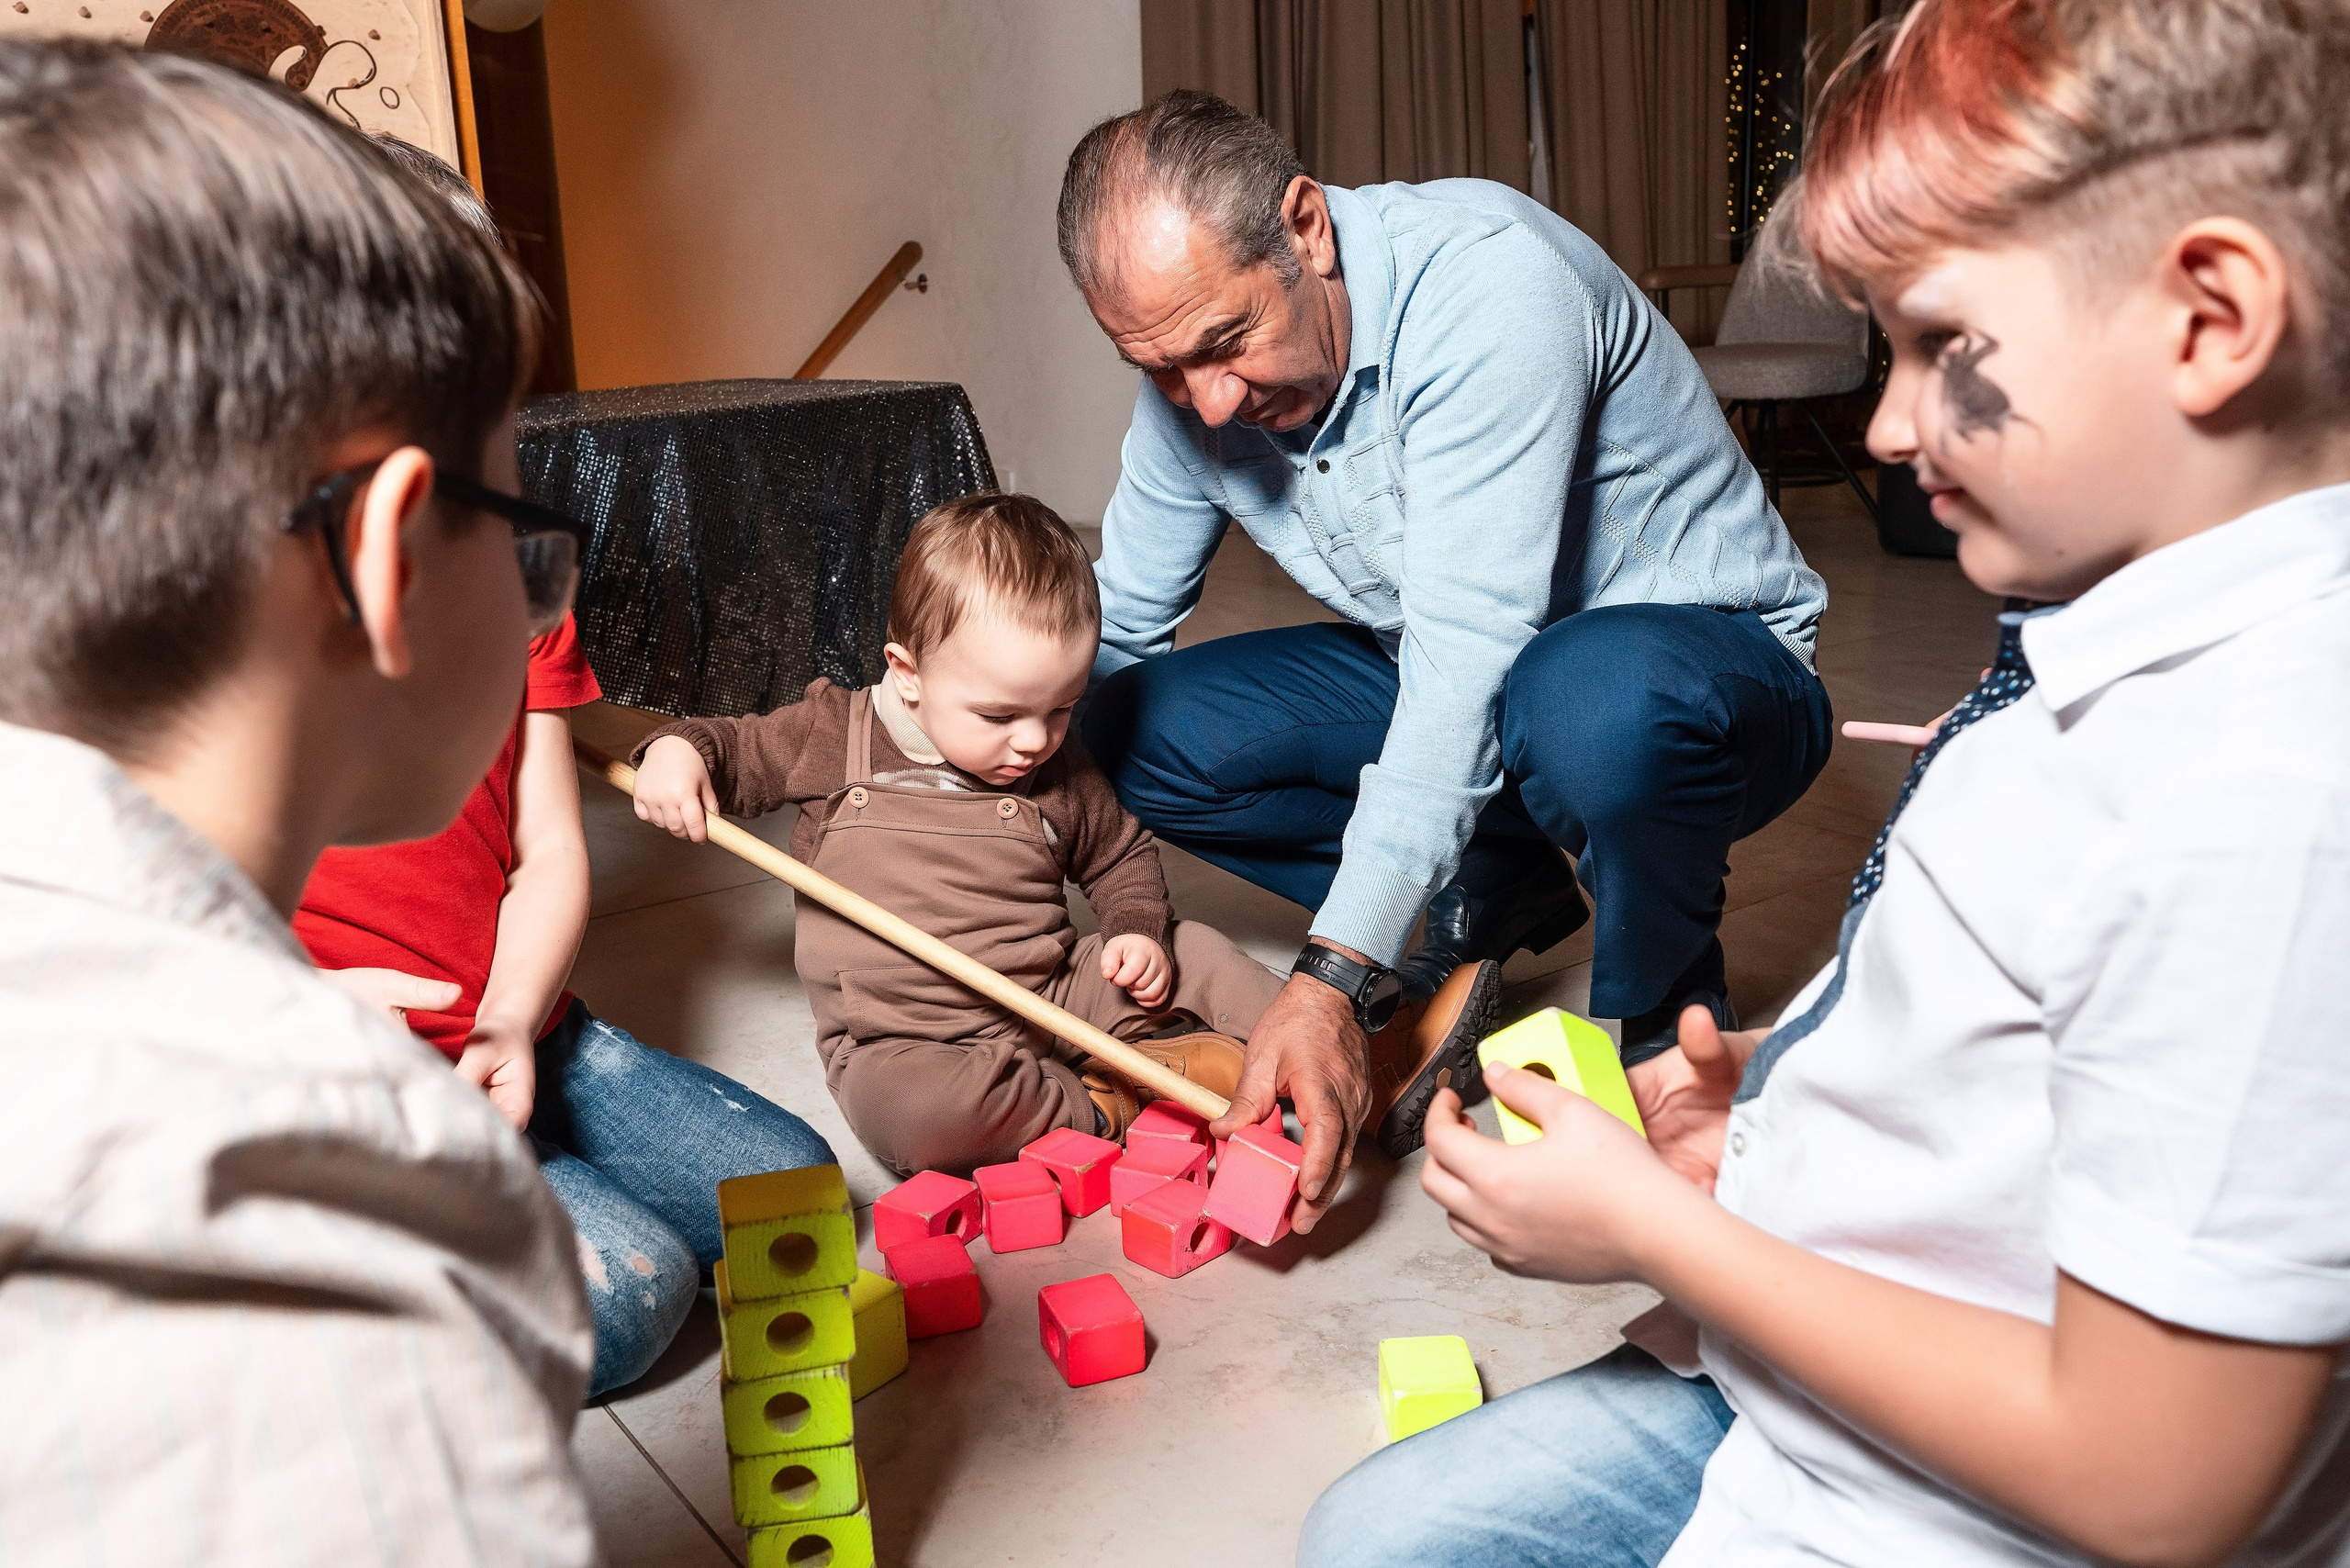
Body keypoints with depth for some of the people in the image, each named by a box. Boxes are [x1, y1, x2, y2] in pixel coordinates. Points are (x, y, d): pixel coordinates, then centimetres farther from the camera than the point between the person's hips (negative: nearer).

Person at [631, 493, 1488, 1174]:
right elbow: (739, 750, 6)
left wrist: (1141, 930, -1)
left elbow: (1124, 856, 19)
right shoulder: (837, 735, -5)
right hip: (905, 1038, -4)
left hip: (1058, 999, 4)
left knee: (1189, 950, -4)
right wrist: (678, 750, -17)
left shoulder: (1063, 776, 4)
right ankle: (1109, 1104, -24)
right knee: (895, 1107, -38)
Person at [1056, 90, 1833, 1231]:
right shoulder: (1194, 377, -7)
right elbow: (1106, 634, 4)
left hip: (1701, 655, -6)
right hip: (1440, 676, 6)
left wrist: (1331, 980, -39)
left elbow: (1467, 659, -35)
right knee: (1139, 730, -10)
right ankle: (1490, 894, 3)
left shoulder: (1481, 280, -29)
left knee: (1590, 701, -42)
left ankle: (1672, 1020, -10)